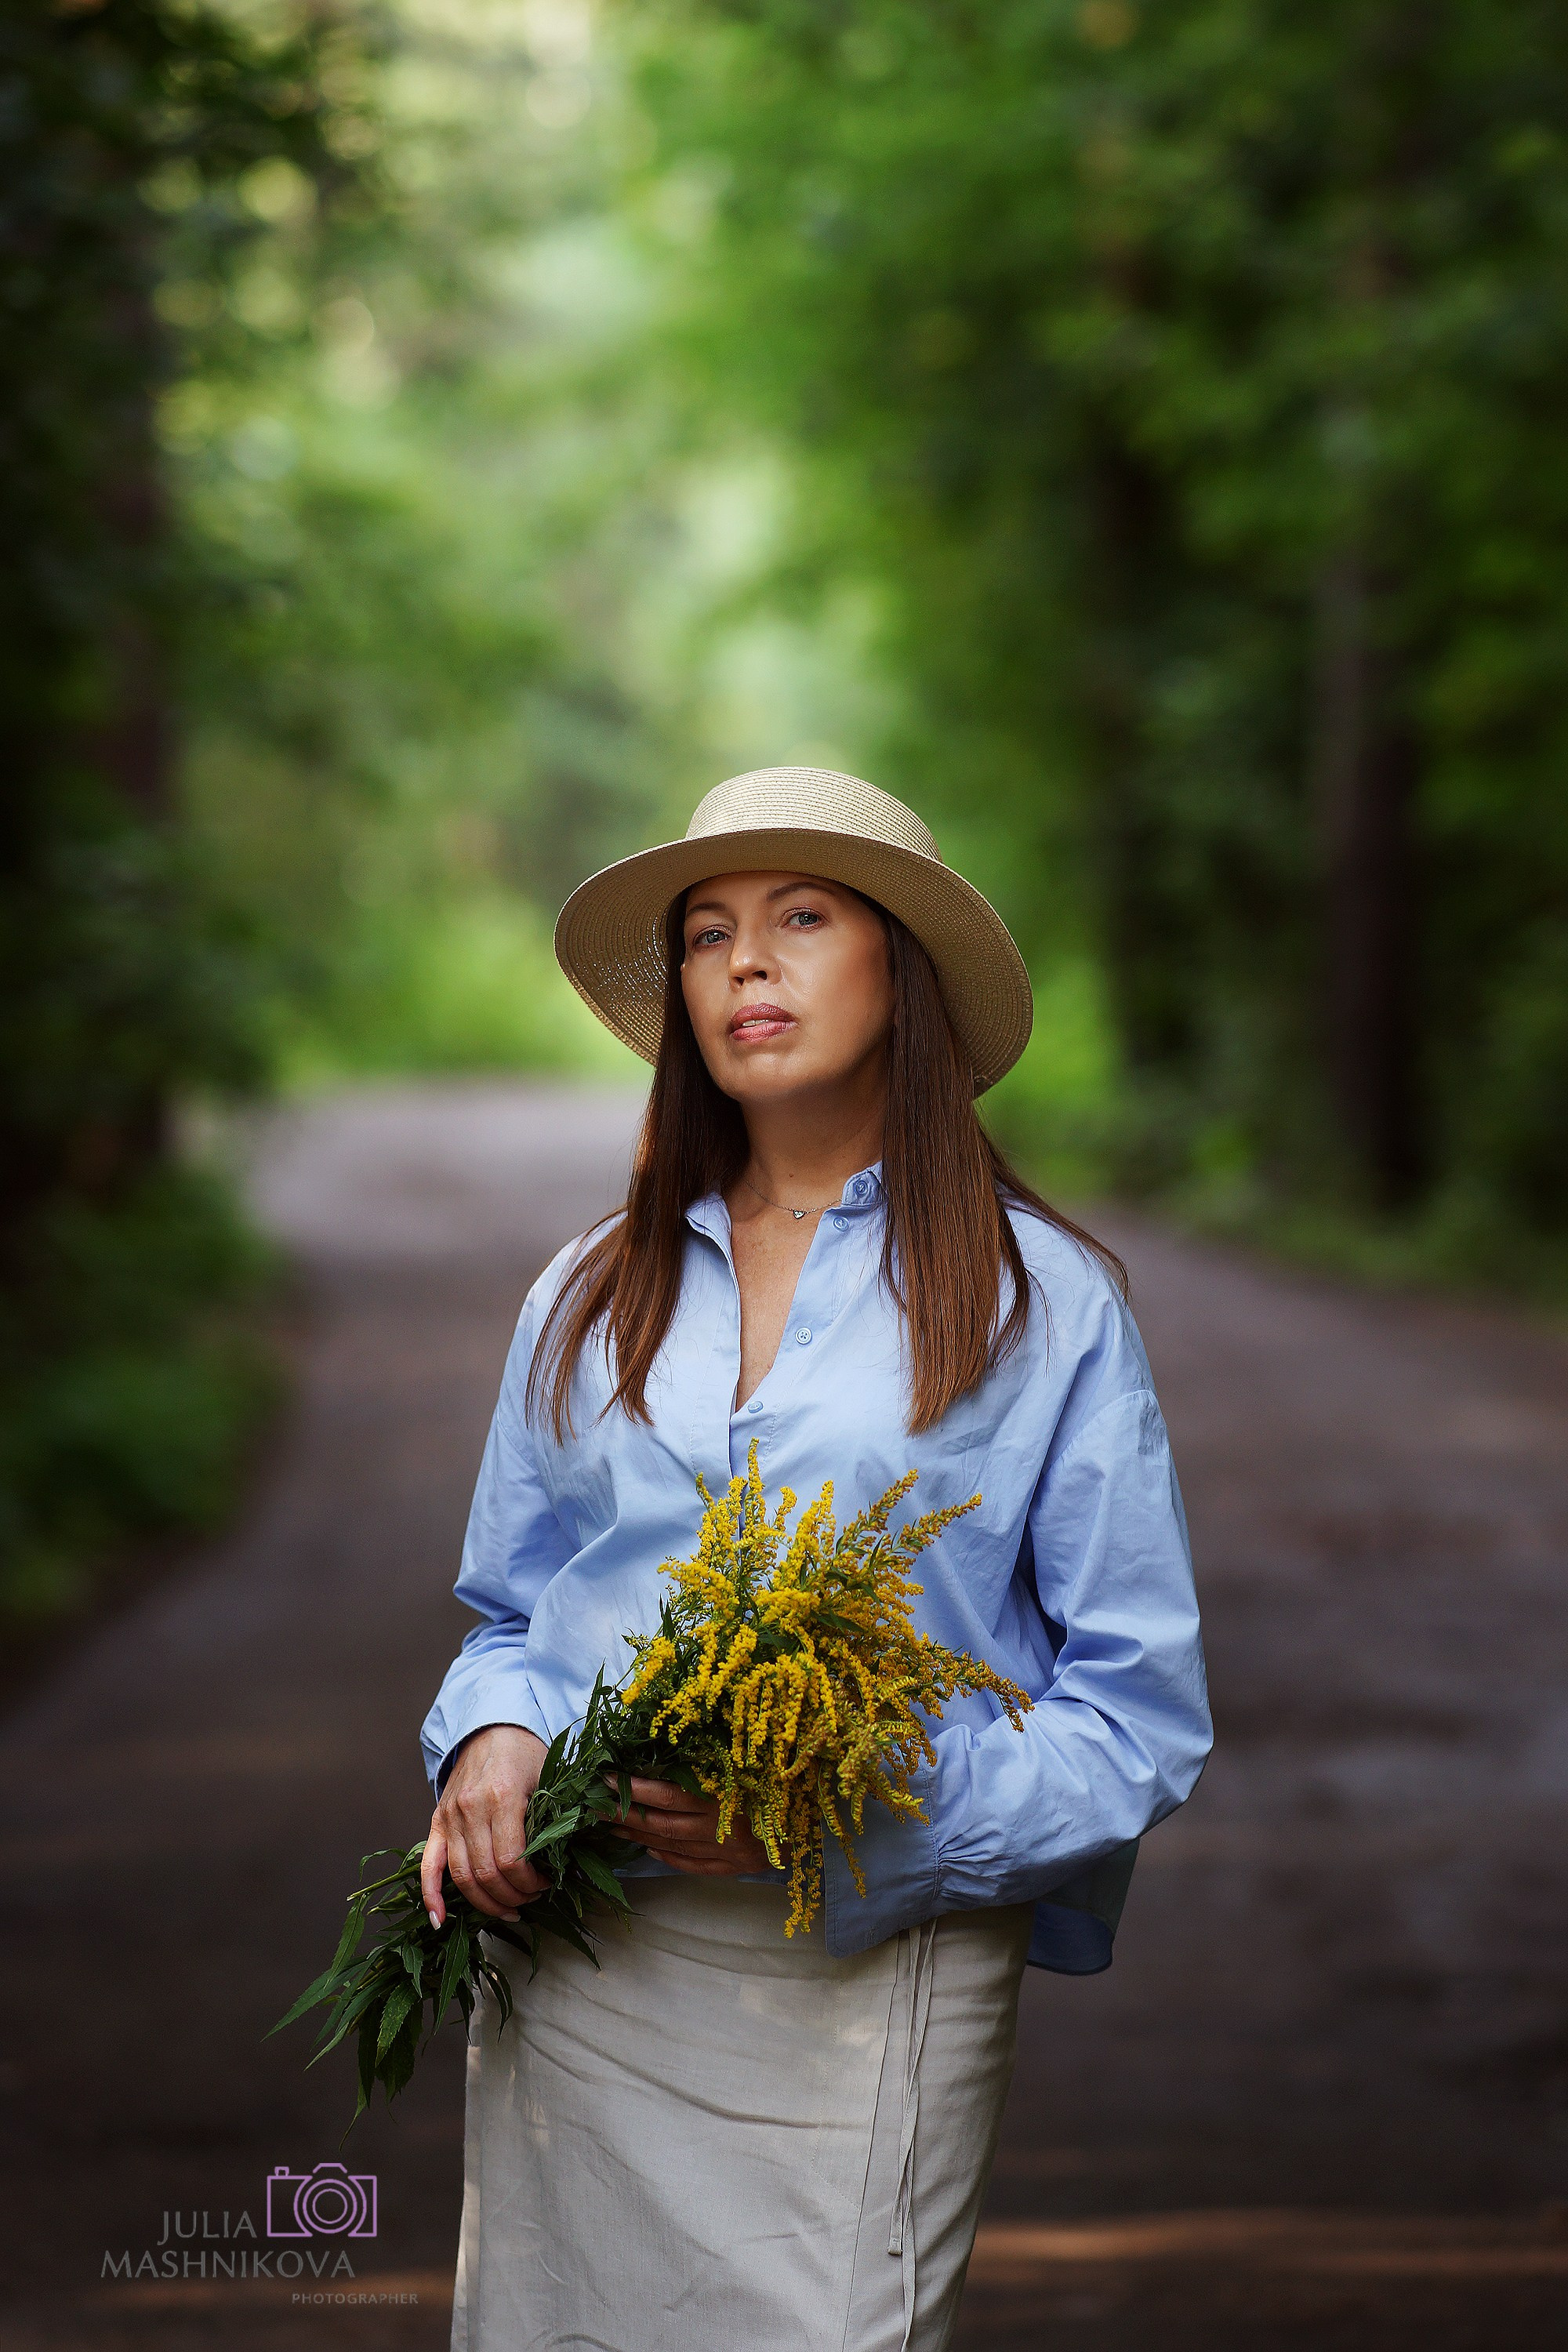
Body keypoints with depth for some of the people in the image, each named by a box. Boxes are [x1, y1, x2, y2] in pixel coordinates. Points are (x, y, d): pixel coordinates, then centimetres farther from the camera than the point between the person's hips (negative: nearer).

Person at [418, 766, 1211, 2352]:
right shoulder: (590, 1296, 13)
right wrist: (491, 1740, -4)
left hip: (865, 1981, -3)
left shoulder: (1043, 1301, 1)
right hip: (569, 1970, 3)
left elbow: (1143, 1717, -2)